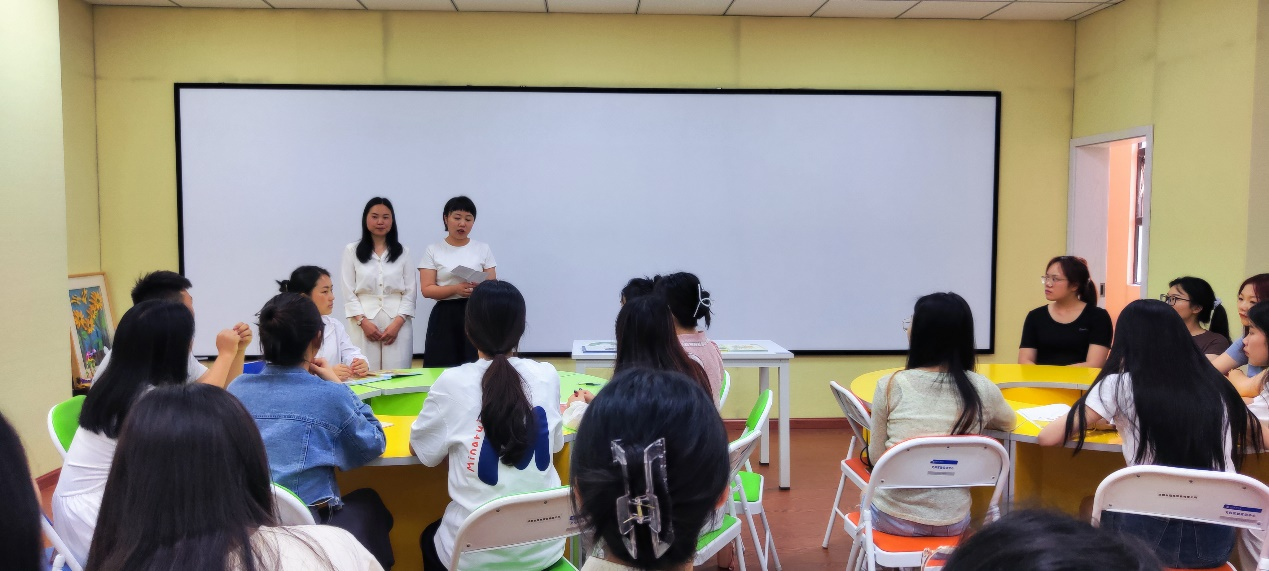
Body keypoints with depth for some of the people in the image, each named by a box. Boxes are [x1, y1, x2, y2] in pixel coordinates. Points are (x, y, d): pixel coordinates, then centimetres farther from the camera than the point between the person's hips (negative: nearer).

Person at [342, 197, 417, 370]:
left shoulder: (403, 252, 10)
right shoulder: (351, 251, 7)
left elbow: (410, 293, 6)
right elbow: (348, 293, 2)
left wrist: (397, 322, -8)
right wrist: (363, 322, -9)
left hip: (397, 325, 1)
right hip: (363, 325, -1)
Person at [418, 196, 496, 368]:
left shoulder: (483, 249, 8)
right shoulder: (433, 250, 3)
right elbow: (427, 290, -3)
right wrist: (456, 289, -19)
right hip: (445, 317, -1)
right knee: (443, 368, -5)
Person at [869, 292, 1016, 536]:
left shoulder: (891, 386, -15)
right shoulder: (982, 389, -9)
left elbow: (876, 456, -3)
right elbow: (1010, 423, 15)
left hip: (894, 518, -2)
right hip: (953, 521, 2)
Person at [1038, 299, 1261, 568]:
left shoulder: (1120, 384, -5)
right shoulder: (1216, 386, 7)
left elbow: (1048, 437, -3)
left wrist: (1106, 419, 16)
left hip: (1152, 532, -4)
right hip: (1217, 537, 4)